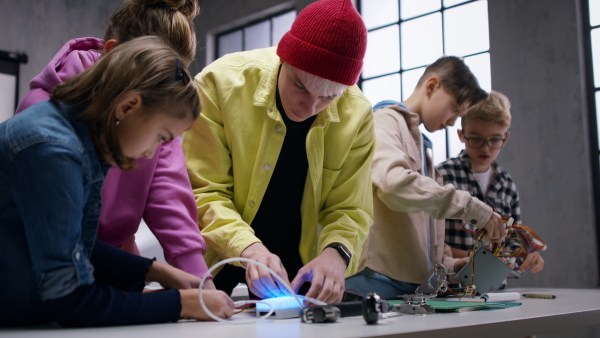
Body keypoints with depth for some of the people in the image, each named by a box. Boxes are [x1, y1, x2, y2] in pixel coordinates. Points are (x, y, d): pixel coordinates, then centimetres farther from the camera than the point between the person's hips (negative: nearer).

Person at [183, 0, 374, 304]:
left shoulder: (357, 114, -12)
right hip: (219, 263, -3)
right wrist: (247, 247, -32)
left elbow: (348, 208, -5)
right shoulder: (222, 82, -19)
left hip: (296, 270, 3)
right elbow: (203, 191, -16)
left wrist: (335, 252, -26)